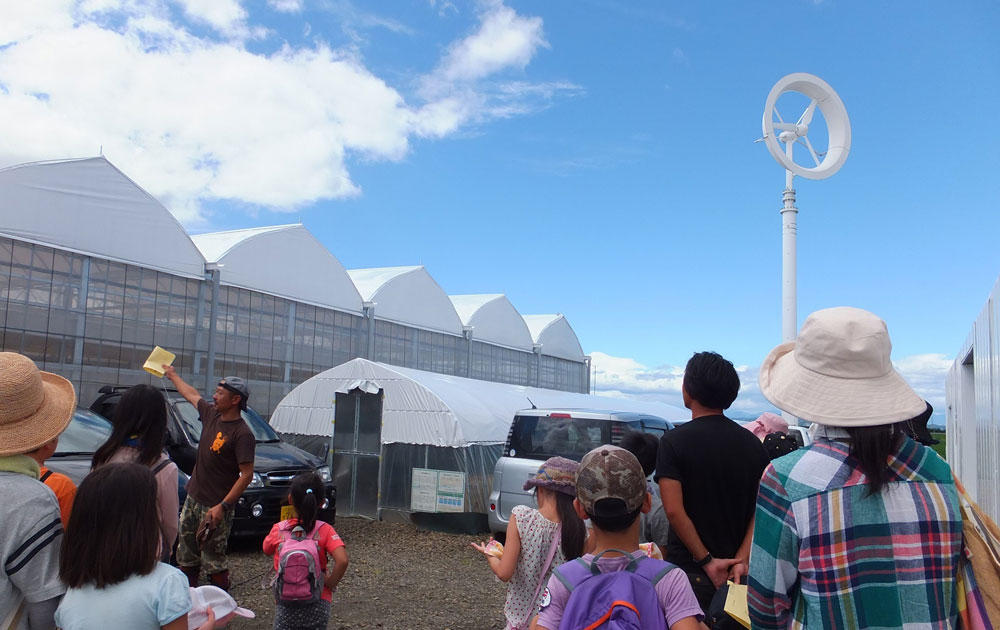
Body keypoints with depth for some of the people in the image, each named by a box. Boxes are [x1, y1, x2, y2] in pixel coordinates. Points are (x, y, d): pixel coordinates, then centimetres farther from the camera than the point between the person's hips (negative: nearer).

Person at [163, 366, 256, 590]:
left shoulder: (242, 434, -21)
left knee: (214, 560, -2)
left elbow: (247, 474, -22)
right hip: (193, 498, 8)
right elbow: (192, 394, 23)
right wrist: (172, 375, 37)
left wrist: (223, 506, -25)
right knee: (186, 555, 18)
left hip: (215, 506, -8)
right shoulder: (212, 414, 3)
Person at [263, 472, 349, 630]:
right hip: (318, 604, 0)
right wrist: (330, 584, -6)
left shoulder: (278, 530, -4)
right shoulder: (325, 530, -8)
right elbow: (342, 561, -20)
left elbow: (267, 550, 18)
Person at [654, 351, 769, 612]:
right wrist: (741, 559, -5)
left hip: (690, 573, -5)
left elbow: (674, 511, -18)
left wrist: (707, 560, -12)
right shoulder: (752, 442, 4)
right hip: (735, 571, 5)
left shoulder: (673, 441, -11)